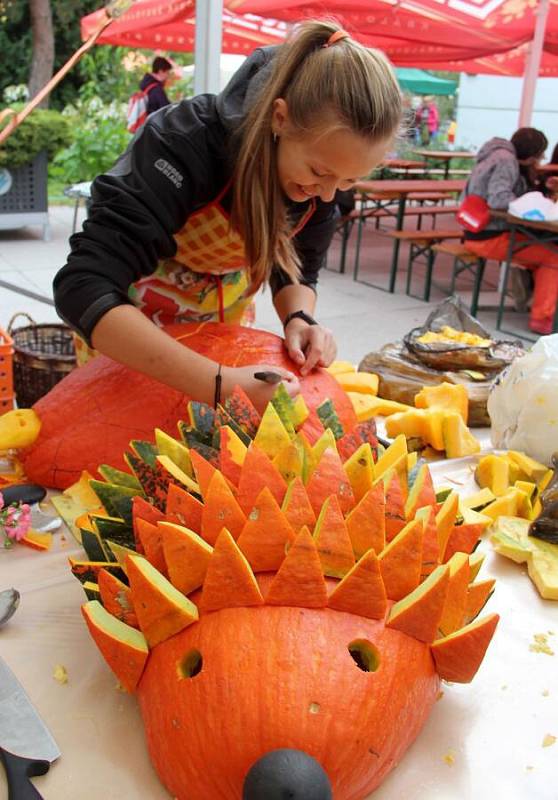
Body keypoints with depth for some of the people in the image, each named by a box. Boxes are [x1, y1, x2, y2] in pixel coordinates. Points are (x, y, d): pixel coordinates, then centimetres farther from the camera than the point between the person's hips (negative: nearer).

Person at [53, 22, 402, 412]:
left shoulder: (327, 160, -20)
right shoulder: (186, 143, -36)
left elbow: (297, 269, -6)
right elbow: (84, 288, -44)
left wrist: (299, 319, -29)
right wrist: (221, 384, -53)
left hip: (227, 315, 4)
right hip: (123, 326, -4)